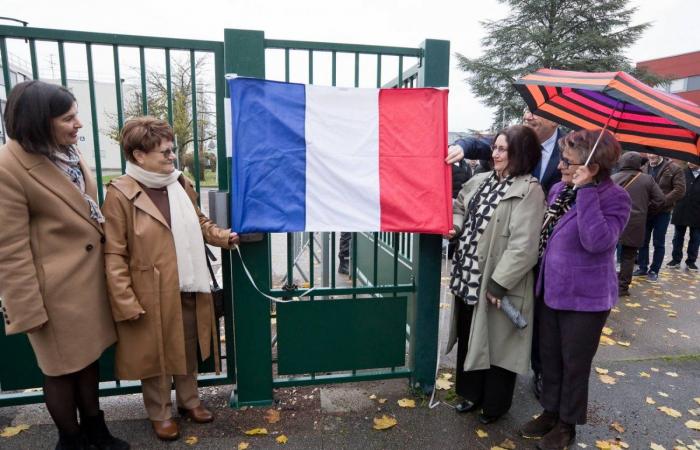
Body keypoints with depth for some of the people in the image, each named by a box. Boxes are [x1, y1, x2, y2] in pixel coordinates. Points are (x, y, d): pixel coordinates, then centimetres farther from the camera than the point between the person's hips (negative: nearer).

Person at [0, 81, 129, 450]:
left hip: (91, 276, 8)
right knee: (62, 367, 12)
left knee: (89, 356, 20)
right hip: (57, 288, -7)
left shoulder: (68, 150, 5)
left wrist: (106, 264, 17)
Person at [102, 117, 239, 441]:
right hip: (151, 295, -5)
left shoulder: (180, 183, 5)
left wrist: (222, 236, -1)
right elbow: (114, 255, -15)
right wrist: (126, 303, -17)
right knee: (156, 355, 13)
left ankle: (189, 401, 41)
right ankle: (160, 414, 35)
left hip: (188, 290, 6)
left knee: (188, 349, 19)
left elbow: (197, 223, 17)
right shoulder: (120, 194, -15)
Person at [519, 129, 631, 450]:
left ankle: (567, 423, 32)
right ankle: (550, 412, 38)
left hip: (585, 298, -6)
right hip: (551, 291, 7)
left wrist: (585, 190, -30)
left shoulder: (614, 198, -16)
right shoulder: (559, 189, 3)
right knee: (549, 357, 18)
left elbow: (597, 241, -33)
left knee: (575, 364, 11)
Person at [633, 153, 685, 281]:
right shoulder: (644, 169, 6)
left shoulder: (674, 169, -6)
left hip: (663, 212, -4)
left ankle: (654, 271, 15)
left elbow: (680, 190, -11)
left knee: (658, 243, 5)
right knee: (643, 241, 10)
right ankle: (643, 267, 22)